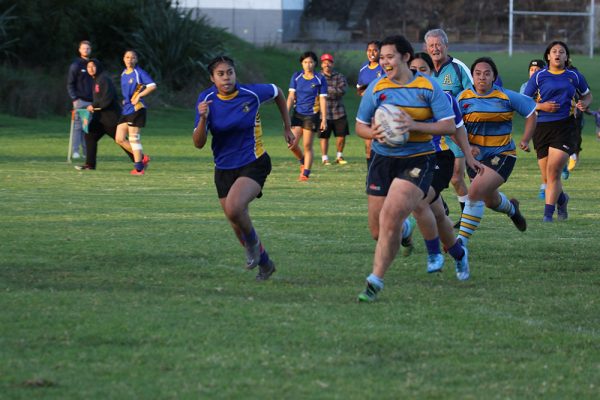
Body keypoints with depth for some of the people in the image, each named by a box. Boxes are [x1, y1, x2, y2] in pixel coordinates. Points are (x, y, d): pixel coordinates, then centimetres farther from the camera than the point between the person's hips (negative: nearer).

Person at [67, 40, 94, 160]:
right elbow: (70, 84, -3)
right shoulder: (76, 65, -1)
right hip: (80, 100, -5)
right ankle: (75, 151, -8)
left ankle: (86, 151, 8)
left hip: (91, 101, 5)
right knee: (78, 126, -8)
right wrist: (74, 98, -13)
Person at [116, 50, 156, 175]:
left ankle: (138, 167, 2)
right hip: (126, 110, 8)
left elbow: (152, 86, -17)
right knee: (120, 139, 3)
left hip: (136, 109, -8)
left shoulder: (139, 73, -9)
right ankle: (142, 157, 14)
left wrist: (139, 95, -20)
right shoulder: (123, 74, 14)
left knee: (134, 138, -6)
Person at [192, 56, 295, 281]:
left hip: (253, 164, -4)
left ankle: (253, 241, 1)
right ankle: (264, 264, 35)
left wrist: (287, 127, 13)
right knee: (238, 228, 10)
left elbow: (277, 93, 10)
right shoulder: (206, 100, -9)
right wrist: (203, 119, -30)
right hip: (224, 168, 4)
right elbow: (198, 144, -12)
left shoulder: (252, 94, -14)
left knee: (234, 207, -30)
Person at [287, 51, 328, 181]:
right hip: (297, 114, 3)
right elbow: (291, 96, 4)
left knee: (307, 146, -2)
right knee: (292, 144, -6)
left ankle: (305, 173, 6)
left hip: (312, 115, -3)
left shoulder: (320, 79, -2)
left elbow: (323, 100, -2)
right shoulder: (296, 77, 5)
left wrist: (324, 119, -5)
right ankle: (303, 162, 23)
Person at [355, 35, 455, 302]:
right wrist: (374, 134, -13)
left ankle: (376, 281, -14)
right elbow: (360, 126, 10)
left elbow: (449, 125, -6)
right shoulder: (376, 89, 3)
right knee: (377, 230, 5)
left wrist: (414, 125, -19)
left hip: (417, 161, -3)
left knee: (390, 219, -21)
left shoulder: (429, 87, -3)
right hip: (383, 160, 3)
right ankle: (403, 232, 43)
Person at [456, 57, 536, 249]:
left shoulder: (506, 97, -10)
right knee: (490, 201, 21)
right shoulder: (463, 98, -5)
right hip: (475, 155, 4)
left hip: (502, 155, -4)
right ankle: (511, 208, 59)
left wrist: (525, 140, -2)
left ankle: (462, 240, -18)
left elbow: (531, 112, 3)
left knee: (475, 192, -24)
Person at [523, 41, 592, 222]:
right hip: (542, 127, 1)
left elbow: (587, 95, 25)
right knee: (547, 178, 5)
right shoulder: (539, 76, 5)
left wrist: (584, 104, 2)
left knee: (553, 171, -17)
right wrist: (542, 107, -11)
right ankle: (562, 199, 37)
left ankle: (548, 214, -11)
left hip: (565, 127, -1)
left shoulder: (574, 76, 8)